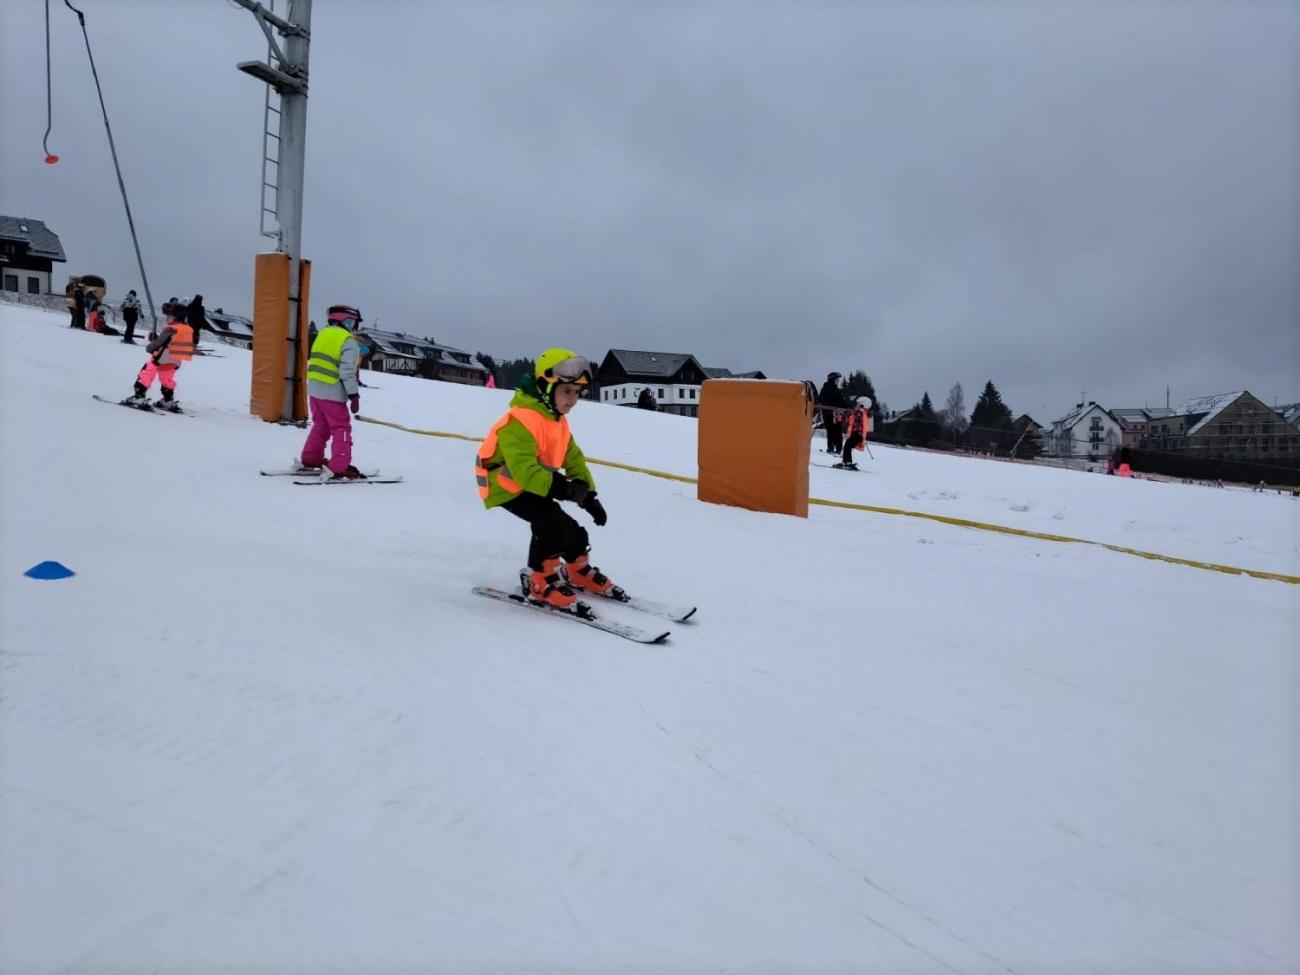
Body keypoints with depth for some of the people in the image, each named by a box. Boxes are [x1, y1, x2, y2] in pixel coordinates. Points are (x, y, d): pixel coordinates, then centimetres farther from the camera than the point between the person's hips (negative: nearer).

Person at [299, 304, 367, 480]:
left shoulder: (323, 334, 12)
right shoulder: (348, 342, -12)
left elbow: (313, 362, 15)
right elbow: (347, 371, -18)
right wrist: (353, 395, -13)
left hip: (314, 389, 8)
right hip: (332, 392, -8)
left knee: (321, 425, 22)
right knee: (341, 428, -1)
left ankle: (310, 460, 28)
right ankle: (340, 469, -5)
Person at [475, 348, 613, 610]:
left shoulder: (558, 420, 5)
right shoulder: (521, 420, -28)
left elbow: (574, 459, 10)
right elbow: (523, 467, -38)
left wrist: (588, 495, 2)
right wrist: (560, 488, -44)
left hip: (533, 484, 9)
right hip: (507, 484, -9)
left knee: (571, 530, 10)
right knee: (550, 522, -26)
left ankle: (578, 571, 34)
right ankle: (540, 581, -13)